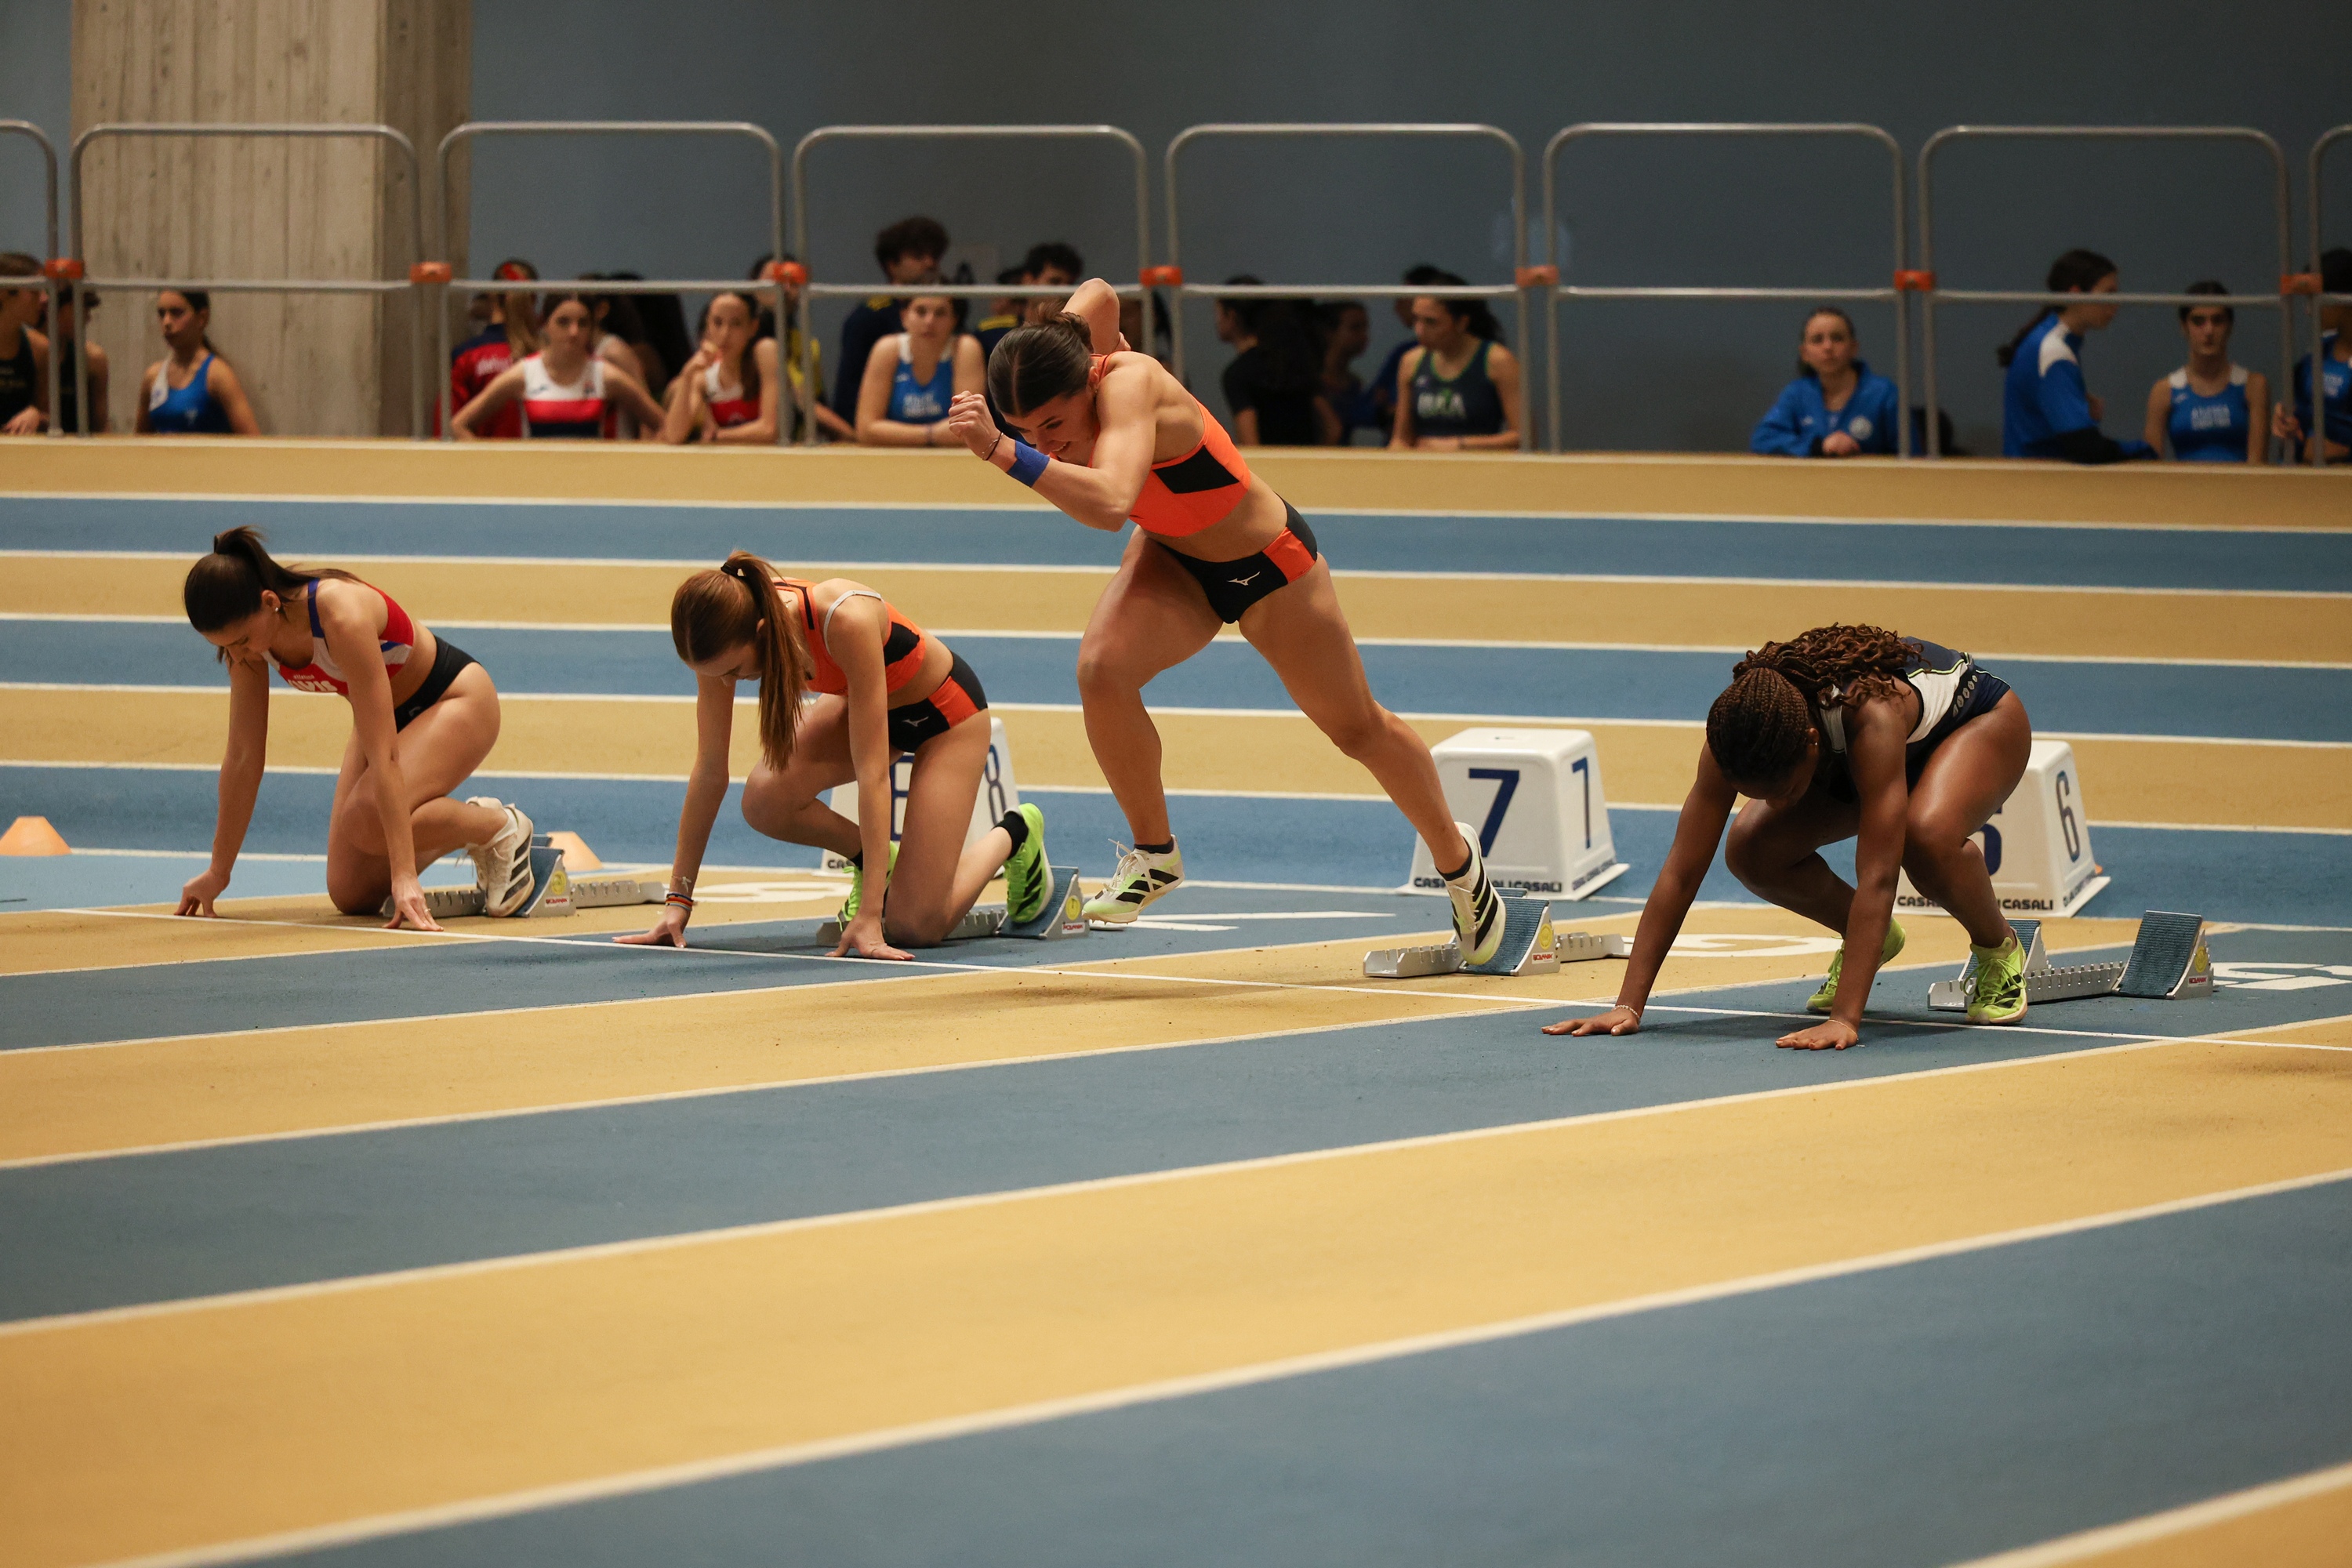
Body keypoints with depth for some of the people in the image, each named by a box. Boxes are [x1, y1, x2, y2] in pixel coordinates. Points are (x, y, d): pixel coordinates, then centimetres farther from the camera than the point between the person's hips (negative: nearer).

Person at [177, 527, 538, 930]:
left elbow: (383, 757, -39)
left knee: (366, 822, -34)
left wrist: (404, 876, -41)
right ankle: (459, 831, 21)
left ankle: (501, 826, -8)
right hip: (392, 714, 7)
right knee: (352, 896, -3)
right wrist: (218, 873, -2)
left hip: (456, 701, -7)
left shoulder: (342, 617, -37)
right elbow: (243, 756, -6)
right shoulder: (246, 631, -17)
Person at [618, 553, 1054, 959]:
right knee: (765, 799, -25)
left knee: (913, 926, -12)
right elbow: (710, 770, -17)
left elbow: (872, 772, -40)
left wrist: (869, 916, -41)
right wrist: (677, 901, -17)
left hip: (946, 709, -5)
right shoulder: (725, 630, -26)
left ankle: (1014, 833, 17)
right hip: (861, 703, 5)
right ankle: (874, 860, 6)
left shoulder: (845, 620, -41)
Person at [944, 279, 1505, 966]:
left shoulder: (1129, 385, -40)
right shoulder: (1070, 346, -20)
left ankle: (1458, 860, 39)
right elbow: (1099, 293, 5)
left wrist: (1004, 452, -67)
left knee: (1358, 728, 13)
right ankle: (1154, 854, -4)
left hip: (1267, 562, -6)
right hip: (1172, 561, 6)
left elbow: (1109, 504, -60)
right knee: (1101, 669, -24)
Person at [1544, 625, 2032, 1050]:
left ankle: (1998, 947, -6)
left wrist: (1845, 1019, -53)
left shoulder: (1872, 716, -46)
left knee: (1927, 835, -38)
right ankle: (1871, 938, 10)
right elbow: (1681, 871, -28)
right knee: (1753, 851, -18)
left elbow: (1876, 876, -48)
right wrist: (1628, 1006, -33)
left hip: (1980, 720, -5)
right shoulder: (1740, 725, -31)